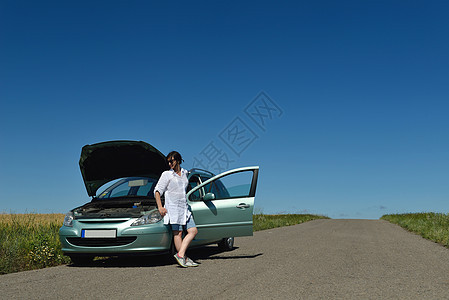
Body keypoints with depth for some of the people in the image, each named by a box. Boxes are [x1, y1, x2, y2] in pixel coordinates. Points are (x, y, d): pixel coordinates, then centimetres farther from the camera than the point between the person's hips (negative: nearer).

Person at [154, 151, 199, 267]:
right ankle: (184, 259, -5)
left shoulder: (184, 173, 15)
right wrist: (160, 207, -11)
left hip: (184, 208, 6)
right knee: (178, 233, -8)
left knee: (193, 231, -4)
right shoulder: (167, 174, 1)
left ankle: (180, 254, -8)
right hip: (172, 207, -6)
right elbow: (157, 191, -1)